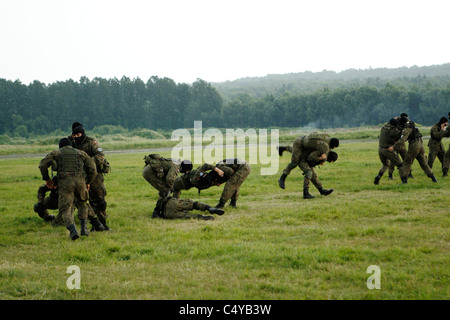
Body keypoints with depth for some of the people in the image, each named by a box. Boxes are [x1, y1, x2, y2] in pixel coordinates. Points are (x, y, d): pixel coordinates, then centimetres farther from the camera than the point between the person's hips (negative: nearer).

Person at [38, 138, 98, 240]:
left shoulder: (56, 152, 24)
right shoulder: (81, 153, 28)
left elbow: (43, 165, 11)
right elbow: (93, 169, 18)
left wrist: (47, 179, 24)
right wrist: (88, 182, 33)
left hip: (65, 182, -2)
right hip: (80, 181, 2)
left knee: (66, 210, -2)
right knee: (82, 203, 27)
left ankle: (73, 230, -27)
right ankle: (84, 228, 13)